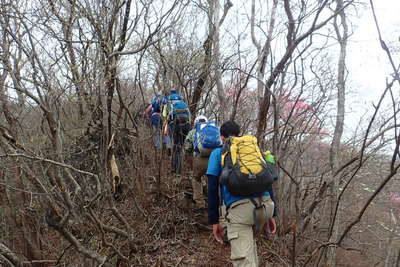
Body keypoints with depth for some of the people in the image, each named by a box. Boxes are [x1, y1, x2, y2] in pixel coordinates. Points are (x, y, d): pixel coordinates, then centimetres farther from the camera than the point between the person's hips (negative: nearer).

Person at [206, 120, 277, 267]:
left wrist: (214, 221, 10)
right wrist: (271, 214, 24)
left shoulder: (217, 153, 16)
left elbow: (213, 189, 6)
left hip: (239, 208, -5)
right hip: (265, 205, 5)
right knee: (248, 235, 35)